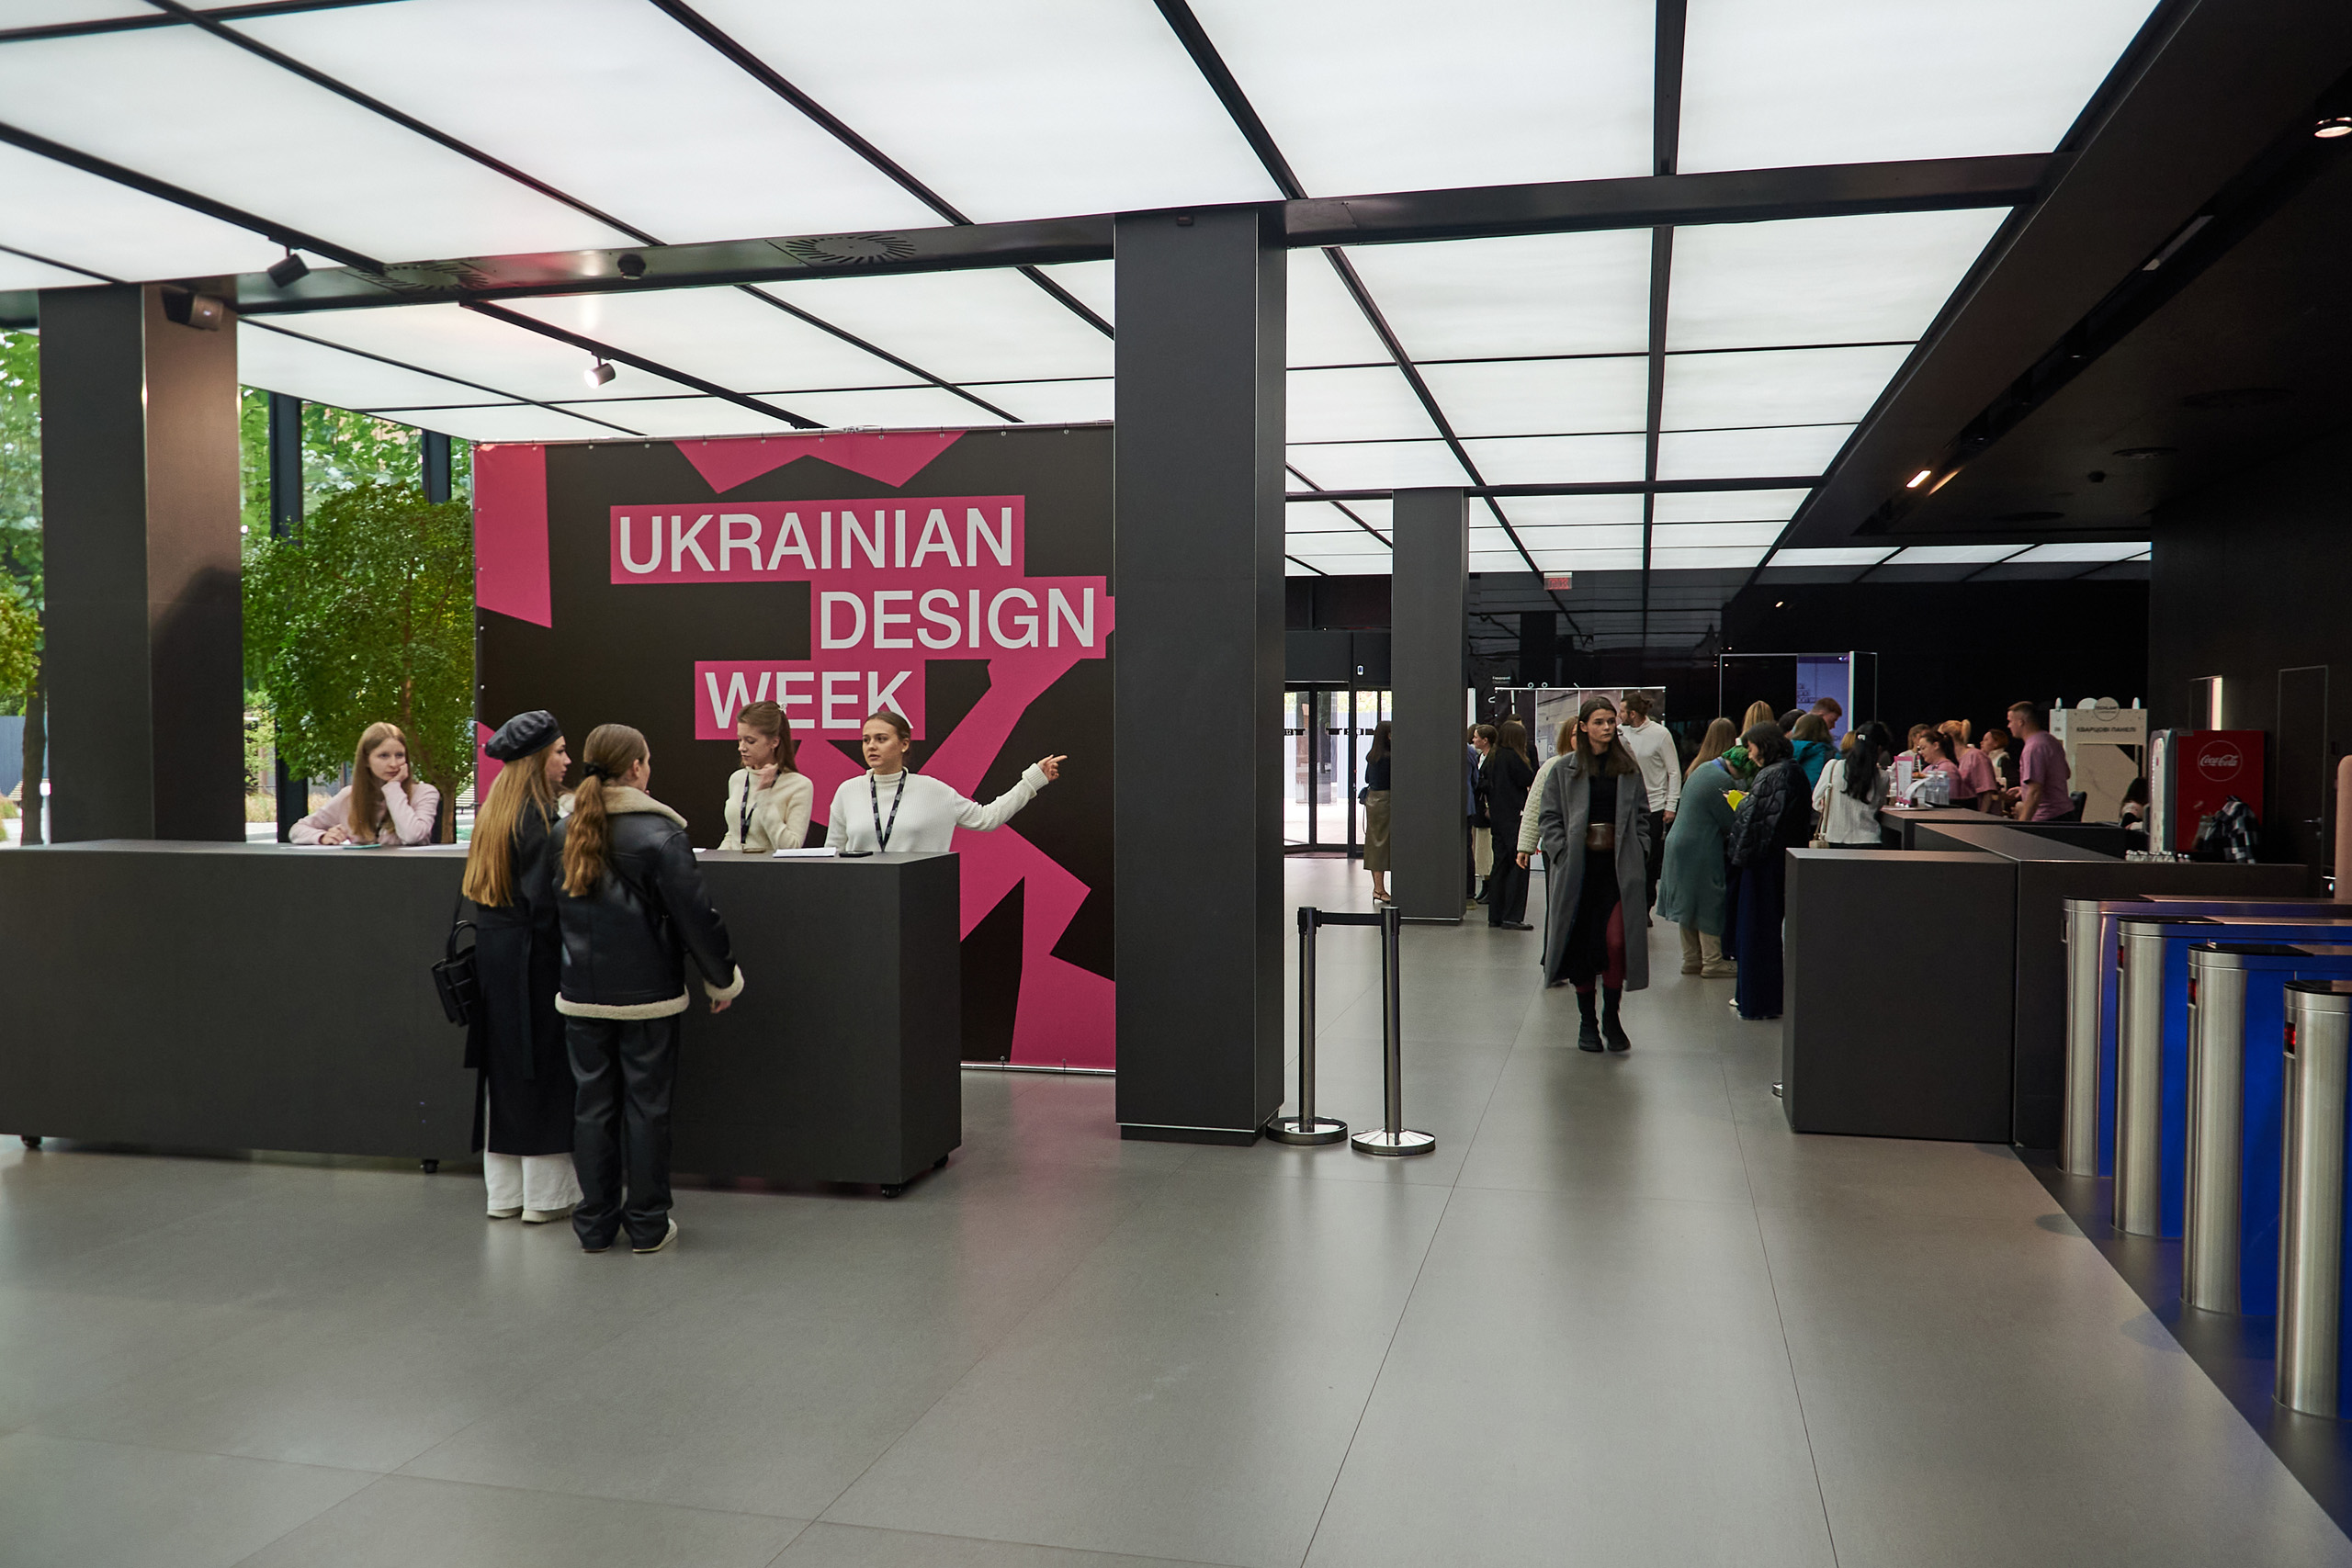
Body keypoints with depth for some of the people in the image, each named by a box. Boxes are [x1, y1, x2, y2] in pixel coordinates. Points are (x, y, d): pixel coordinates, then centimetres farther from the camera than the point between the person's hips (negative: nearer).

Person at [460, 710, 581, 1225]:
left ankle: (504, 1192, 21)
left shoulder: (494, 811, 10)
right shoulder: (542, 818, -16)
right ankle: (543, 1194, 9)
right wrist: (569, 958, -14)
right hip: (533, 959, -8)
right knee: (544, 1068, 1)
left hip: (492, 954, 8)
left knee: (504, 1069, 13)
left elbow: (480, 892, 13)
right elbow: (545, 902, -20)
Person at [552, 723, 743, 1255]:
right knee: (646, 1104, 4)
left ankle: (595, 1223, 19)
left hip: (581, 994, 5)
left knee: (592, 1102, 11)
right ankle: (646, 1225, 12)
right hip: (647, 993, -4)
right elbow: (695, 916, -12)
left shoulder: (563, 832, 4)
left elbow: (551, 911, 14)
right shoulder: (659, 834, -13)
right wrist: (722, 978, -1)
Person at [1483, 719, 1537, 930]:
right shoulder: (1512, 757, -13)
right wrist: (1529, 758, -1)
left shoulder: (1492, 757, 12)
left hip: (1497, 818, 9)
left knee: (1501, 866, 12)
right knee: (1518, 866, -6)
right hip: (1514, 817, -9)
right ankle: (1512, 917, -9)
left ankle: (1495, 916, 14)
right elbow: (1528, 779, -11)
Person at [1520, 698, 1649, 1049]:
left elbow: (1642, 815, 13)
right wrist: (1563, 853, -9)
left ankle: (1612, 1017, 6)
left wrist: (1637, 852, 0)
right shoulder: (1565, 769, 3)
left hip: (1618, 866, 0)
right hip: (1577, 868, 0)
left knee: (1617, 940, -12)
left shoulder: (1629, 768, 9)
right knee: (1581, 944, 4)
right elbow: (1547, 817, 2)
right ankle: (1586, 1020, 18)